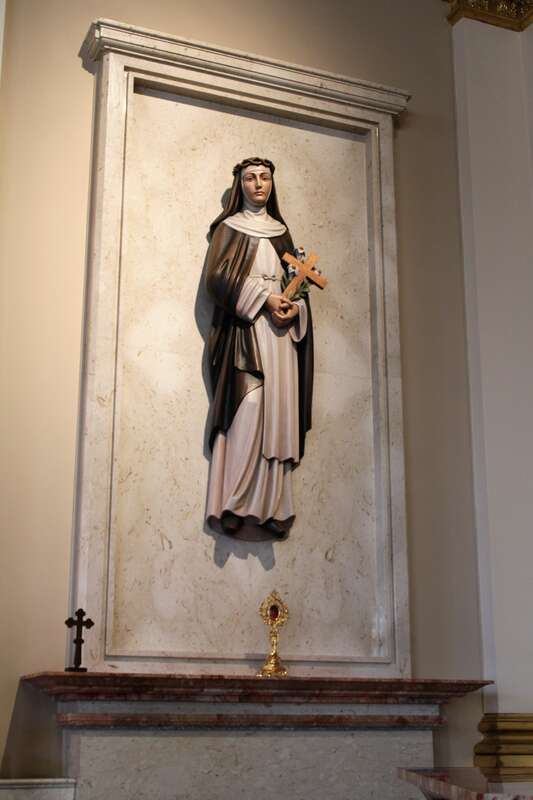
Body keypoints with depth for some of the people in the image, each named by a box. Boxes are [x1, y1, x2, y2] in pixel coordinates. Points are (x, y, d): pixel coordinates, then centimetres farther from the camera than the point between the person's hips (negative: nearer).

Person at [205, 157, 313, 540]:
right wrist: (263, 298, -14)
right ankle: (237, 505, -19)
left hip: (281, 326, 5)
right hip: (245, 326, -4)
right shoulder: (229, 227, 9)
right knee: (249, 404, -19)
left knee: (278, 408, -4)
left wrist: (295, 307, -4)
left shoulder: (281, 230, 22)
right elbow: (219, 275, -4)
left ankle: (271, 505, -4)